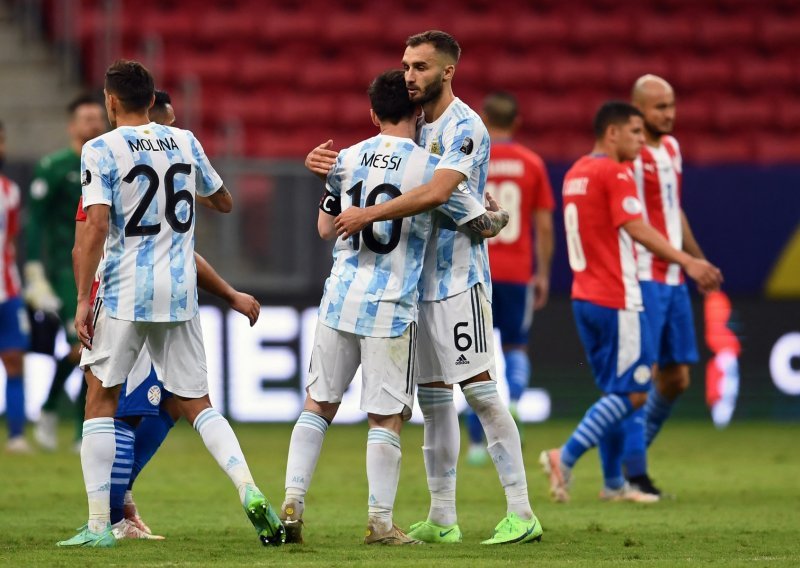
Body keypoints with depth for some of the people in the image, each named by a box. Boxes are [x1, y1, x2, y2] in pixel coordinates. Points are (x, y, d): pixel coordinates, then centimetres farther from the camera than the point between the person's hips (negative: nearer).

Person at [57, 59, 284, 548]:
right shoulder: (185, 142, 9)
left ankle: (99, 524, 0)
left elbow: (96, 225, -15)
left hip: (123, 292, -4)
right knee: (197, 403, 11)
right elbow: (225, 203, 22)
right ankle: (249, 488, -11)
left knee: (101, 400, 6)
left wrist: (83, 301, -13)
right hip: (180, 293, 4)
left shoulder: (101, 150, -6)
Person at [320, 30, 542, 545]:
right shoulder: (414, 127, 15)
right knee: (433, 397, 9)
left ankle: (521, 513, -12)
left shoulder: (464, 127, -11)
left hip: (459, 277, -8)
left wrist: (371, 213, -26)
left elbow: (436, 192, -25)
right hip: (419, 279, 8)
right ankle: (442, 519, 14)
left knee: (480, 390, -12)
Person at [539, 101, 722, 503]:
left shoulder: (575, 173, 15)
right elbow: (636, 228, -20)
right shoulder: (614, 172, -12)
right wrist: (687, 262, -23)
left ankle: (613, 483, 14)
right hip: (616, 300, -9)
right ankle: (565, 457, -14)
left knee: (615, 392, 14)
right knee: (632, 392, -6)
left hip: (585, 296, 9)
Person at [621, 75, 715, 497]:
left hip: (673, 280, 8)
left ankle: (633, 450, 25)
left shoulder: (671, 148, 15)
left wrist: (698, 261, 26)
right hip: (641, 279, -8)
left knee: (676, 378, 10)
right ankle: (634, 473, -3)